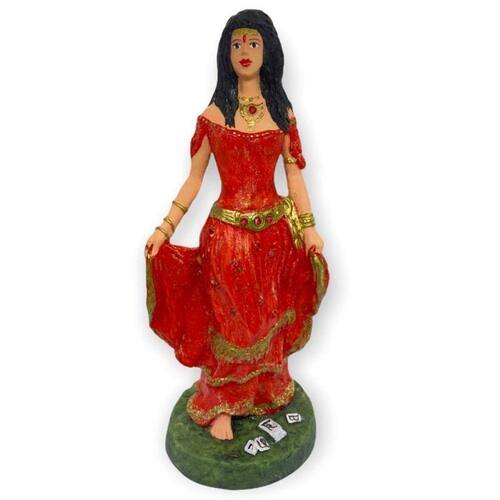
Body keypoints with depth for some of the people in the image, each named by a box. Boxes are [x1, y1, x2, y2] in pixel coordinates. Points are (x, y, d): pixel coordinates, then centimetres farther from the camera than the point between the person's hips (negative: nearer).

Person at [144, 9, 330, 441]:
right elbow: (195, 176, 2)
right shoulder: (215, 113, 0)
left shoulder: (282, 111, 5)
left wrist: (309, 227, -1)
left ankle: (266, 394, 38)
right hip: (227, 231, -2)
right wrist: (166, 228, -2)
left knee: (269, 317, 15)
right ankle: (220, 405, 29)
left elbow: (294, 172, 6)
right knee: (229, 320, 8)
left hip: (274, 230, 2)